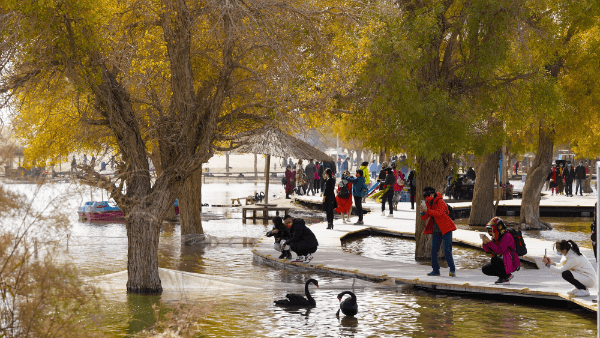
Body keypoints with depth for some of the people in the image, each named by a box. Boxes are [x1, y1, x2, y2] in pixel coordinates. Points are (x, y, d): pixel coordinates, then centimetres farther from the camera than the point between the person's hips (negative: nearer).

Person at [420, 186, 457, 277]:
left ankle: (452, 270, -7)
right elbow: (424, 218, 1)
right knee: (434, 250, 2)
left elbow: (438, 213, -33)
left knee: (447, 250, -12)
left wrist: (427, 210, -44)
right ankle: (435, 270, 9)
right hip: (436, 230, 7)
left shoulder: (440, 202, -15)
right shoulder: (428, 203, 5)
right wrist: (422, 211, -21)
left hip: (446, 229, -7)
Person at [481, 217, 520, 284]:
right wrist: (485, 243, -14)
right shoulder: (496, 237, 7)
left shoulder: (506, 236, -20)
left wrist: (489, 242, -28)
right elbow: (488, 250, 7)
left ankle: (505, 278, -14)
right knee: (484, 269, 2)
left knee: (494, 259, -32)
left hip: (511, 265, -9)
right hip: (502, 262, 9)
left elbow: (500, 251, -29)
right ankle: (507, 275, 9)